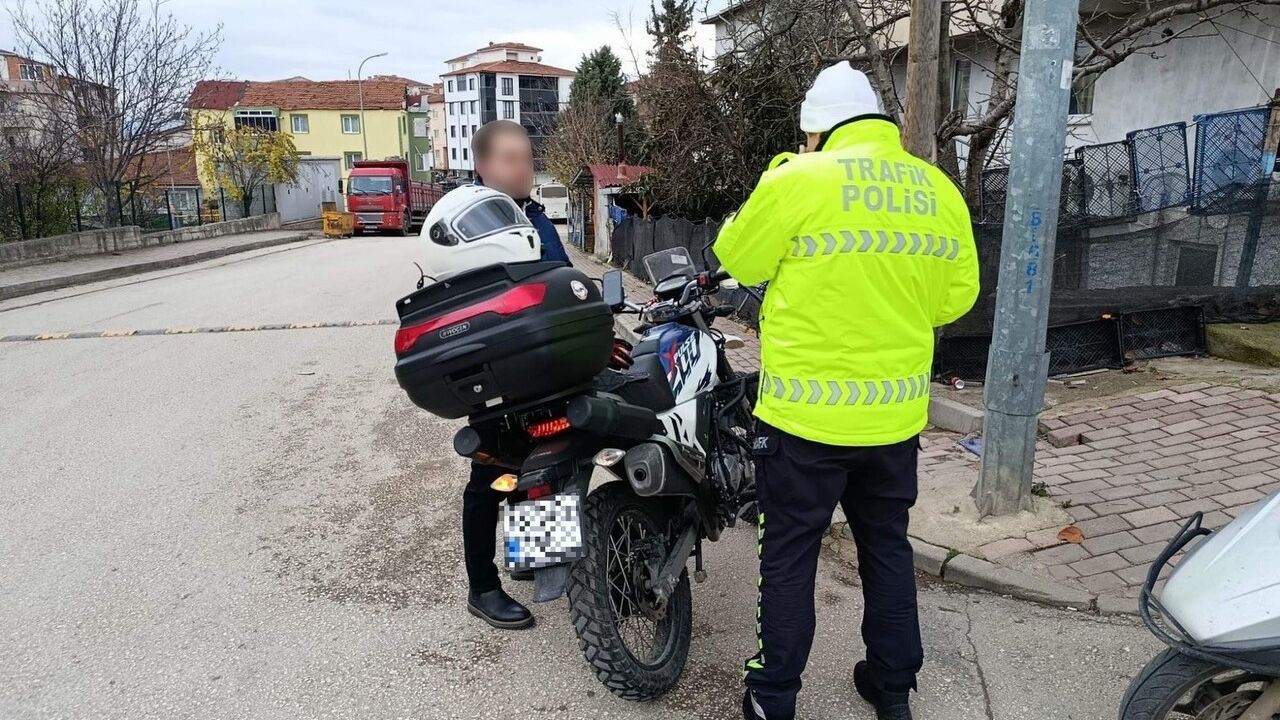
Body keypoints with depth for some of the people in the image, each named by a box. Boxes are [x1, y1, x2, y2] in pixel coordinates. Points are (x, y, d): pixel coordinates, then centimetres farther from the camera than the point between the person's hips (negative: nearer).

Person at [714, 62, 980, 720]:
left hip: (806, 415, -5)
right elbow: (956, 297, 10)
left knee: (789, 555, 10)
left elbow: (739, 259, 0)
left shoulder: (797, 181, -13)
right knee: (887, 549, 21)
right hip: (895, 414, 5)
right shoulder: (940, 192, 4)